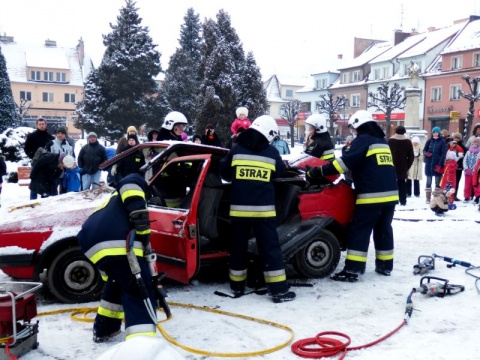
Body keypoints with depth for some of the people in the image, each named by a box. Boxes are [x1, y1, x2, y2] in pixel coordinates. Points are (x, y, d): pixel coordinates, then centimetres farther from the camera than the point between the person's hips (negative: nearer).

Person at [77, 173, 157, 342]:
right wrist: (140, 213, -14)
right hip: (117, 242, -8)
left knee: (118, 281, 33)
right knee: (140, 292, -5)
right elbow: (131, 182, -4)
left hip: (91, 243, 8)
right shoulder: (132, 190, 28)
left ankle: (103, 328, 40)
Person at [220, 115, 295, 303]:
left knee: (238, 247, 13)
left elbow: (224, 173, 11)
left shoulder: (236, 150, 1)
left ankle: (237, 286, 23)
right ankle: (279, 290, 2)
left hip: (239, 208, 2)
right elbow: (280, 172, 15)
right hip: (263, 209, -2)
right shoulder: (272, 153, -1)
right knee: (270, 248, 1)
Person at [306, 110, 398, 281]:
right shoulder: (383, 142, 20)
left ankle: (352, 270, -7)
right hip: (390, 194, 8)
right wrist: (353, 176, 29)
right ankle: (385, 266, 22)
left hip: (371, 196, -8)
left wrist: (320, 171, -15)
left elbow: (347, 161, -15)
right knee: (383, 230, 16)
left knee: (359, 231, -6)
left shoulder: (363, 140, -5)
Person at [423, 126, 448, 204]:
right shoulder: (429, 141, 8)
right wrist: (426, 153, -13)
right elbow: (424, 150, 11)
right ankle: (428, 198, 14)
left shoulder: (442, 142, -2)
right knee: (428, 182, 8)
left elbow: (443, 154, -7)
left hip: (438, 165, -3)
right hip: (429, 164, 3)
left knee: (437, 182, 3)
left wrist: (439, 164, -15)